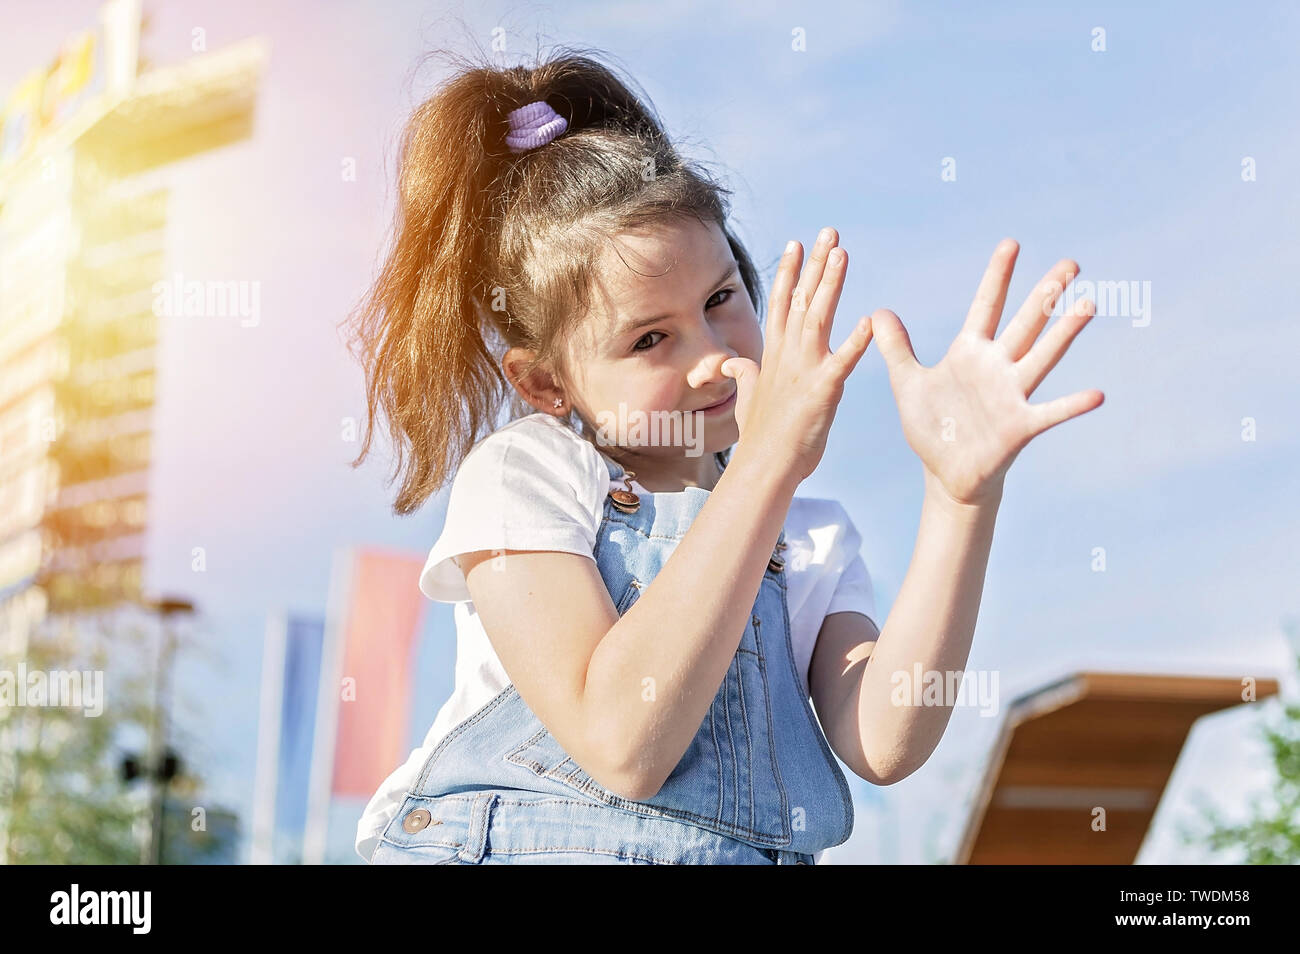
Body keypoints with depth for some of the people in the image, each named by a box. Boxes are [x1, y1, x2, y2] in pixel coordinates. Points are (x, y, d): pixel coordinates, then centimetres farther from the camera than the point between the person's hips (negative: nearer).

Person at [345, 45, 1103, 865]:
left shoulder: (813, 540, 10)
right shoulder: (520, 477, -2)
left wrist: (962, 494, -16)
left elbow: (881, 744, -8)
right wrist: (768, 461, -19)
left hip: (746, 856, 3)